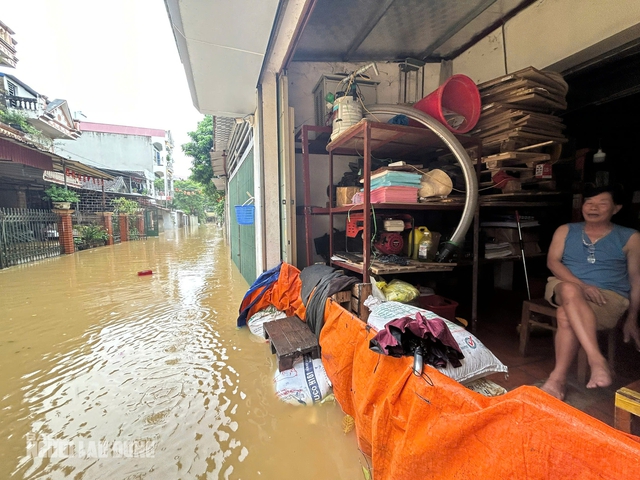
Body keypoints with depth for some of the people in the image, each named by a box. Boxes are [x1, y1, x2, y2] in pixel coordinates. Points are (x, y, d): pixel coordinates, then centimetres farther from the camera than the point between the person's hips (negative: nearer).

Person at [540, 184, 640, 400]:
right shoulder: (565, 230, 11)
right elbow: (552, 261, 0)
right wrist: (581, 285, -16)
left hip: (609, 296, -1)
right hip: (565, 287, 1)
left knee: (566, 315, -34)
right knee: (570, 291, -38)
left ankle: (558, 378, -27)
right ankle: (597, 360, -41)